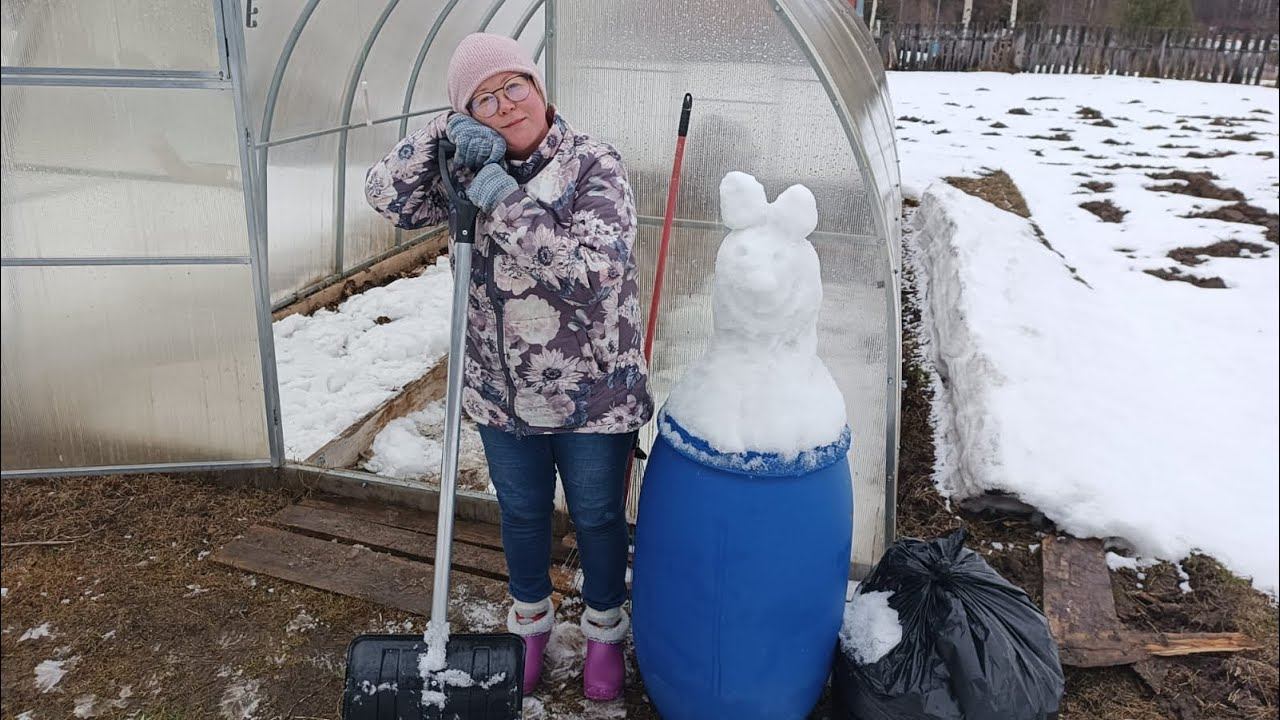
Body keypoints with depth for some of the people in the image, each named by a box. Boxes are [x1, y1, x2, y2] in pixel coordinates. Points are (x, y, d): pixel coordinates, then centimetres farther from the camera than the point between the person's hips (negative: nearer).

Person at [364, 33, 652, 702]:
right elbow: (387, 195, -2)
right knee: (521, 513, 22)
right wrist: (443, 133, -16)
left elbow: (592, 276, -27)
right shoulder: (475, 170, -1)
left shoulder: (594, 165, -16)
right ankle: (530, 618, 49)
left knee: (597, 517, 16)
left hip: (591, 396, -3)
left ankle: (604, 630, 43)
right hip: (503, 394, 4)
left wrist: (505, 205, -28)